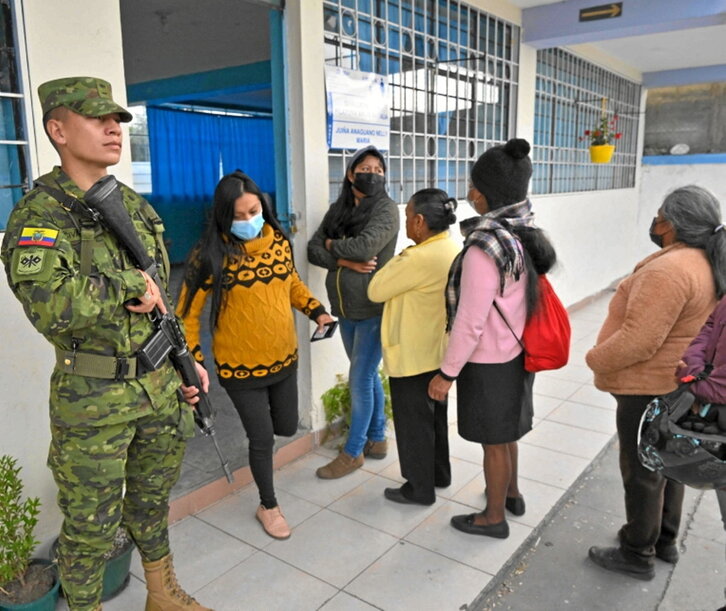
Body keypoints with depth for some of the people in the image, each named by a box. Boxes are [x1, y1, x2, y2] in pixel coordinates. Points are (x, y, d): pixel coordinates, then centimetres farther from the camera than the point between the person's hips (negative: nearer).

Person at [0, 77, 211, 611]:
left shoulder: (136, 206, 7)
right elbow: (48, 305, -32)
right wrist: (130, 283, -21)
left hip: (160, 387, 6)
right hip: (93, 401, -6)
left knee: (153, 502, 24)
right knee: (91, 525, 12)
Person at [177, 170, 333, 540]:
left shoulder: (279, 242, -2)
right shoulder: (212, 255, -17)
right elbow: (188, 312, -12)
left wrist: (316, 311, -2)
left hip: (285, 359, 5)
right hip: (240, 367, -5)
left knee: (287, 427, 19)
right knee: (262, 438, 8)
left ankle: (256, 419, 55)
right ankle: (268, 506, 33)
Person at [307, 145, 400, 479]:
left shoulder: (386, 208, -8)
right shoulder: (338, 209, 10)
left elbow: (365, 246, -23)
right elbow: (313, 250, 2)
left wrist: (332, 244, -6)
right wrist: (345, 261, -15)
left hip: (375, 308, -6)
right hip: (346, 308, 7)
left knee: (360, 378, 0)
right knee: (368, 375, 16)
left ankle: (353, 452, 15)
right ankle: (377, 439, 31)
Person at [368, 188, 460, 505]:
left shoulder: (420, 258, -27)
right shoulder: (452, 250, 3)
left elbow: (375, 291, -17)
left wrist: (397, 260, -6)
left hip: (413, 357, -9)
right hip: (438, 352, 9)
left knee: (413, 422, 7)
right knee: (435, 415, 22)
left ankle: (419, 488, 22)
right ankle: (439, 474, 39)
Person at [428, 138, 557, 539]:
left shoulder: (485, 247, -27)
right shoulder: (525, 234, -1)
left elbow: (470, 322, -24)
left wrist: (447, 372, -16)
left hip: (489, 362, -8)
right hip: (515, 352, 8)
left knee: (494, 440, 10)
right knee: (504, 431, 26)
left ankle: (494, 517, 31)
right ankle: (511, 493, 47)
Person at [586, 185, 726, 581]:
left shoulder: (668, 270, -27)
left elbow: (639, 340, -30)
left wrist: (595, 359, -14)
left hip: (650, 387, -10)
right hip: (679, 383, 10)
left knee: (642, 472, 5)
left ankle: (638, 555, 22)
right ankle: (665, 541, 39)